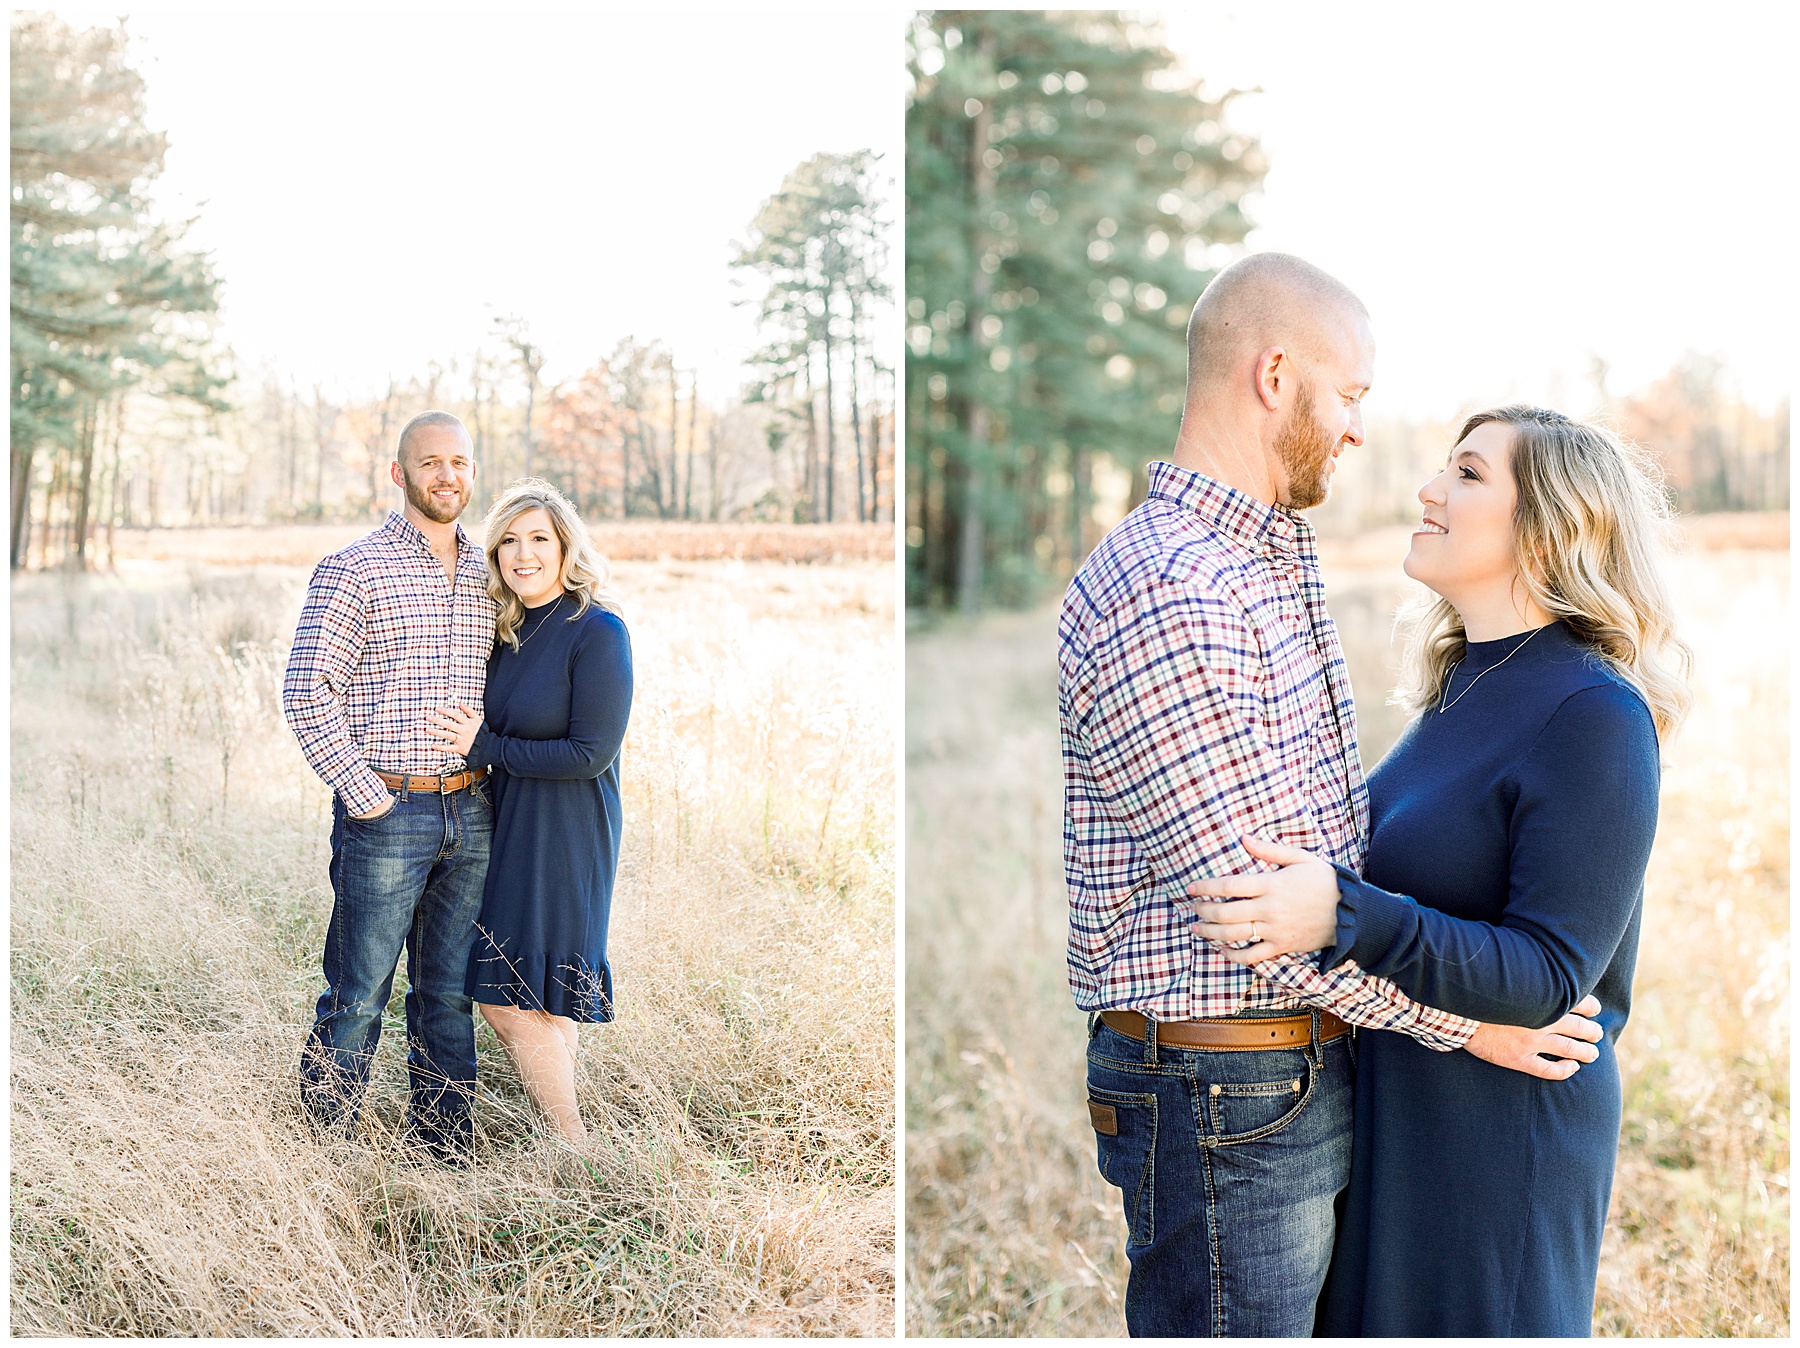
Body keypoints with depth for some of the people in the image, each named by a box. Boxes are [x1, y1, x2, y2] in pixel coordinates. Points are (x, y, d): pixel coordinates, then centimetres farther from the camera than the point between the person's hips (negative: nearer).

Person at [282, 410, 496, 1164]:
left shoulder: (489, 575, 11)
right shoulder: (355, 571, -6)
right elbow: (308, 695, -10)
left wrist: (495, 776, 9)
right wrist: (365, 797, -13)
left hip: (470, 816, 5)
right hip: (385, 816, -5)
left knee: (449, 994, 12)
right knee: (358, 996, 1)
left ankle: (444, 1151, 22)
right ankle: (324, 1150, 14)